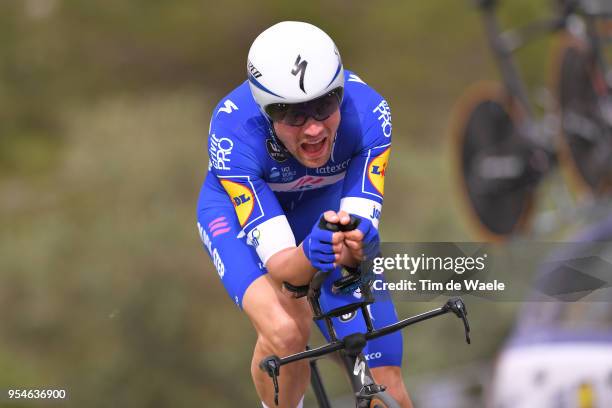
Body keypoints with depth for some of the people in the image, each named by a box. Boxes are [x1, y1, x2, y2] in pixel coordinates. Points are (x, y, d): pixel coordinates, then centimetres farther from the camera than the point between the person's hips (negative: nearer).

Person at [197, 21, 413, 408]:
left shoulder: (368, 112, -33)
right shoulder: (232, 132, -38)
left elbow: (361, 226, -36)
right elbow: (278, 263, -41)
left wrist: (354, 244, -59)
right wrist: (309, 255, -63)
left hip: (326, 202, 2)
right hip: (237, 206, -2)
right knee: (286, 331, -32)